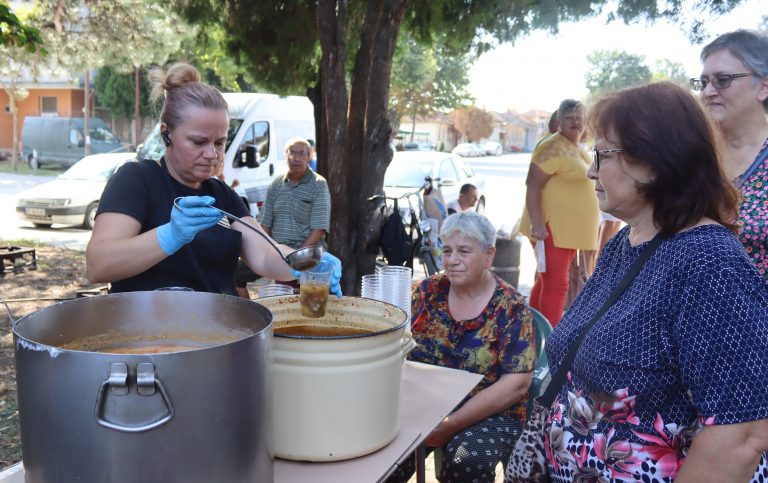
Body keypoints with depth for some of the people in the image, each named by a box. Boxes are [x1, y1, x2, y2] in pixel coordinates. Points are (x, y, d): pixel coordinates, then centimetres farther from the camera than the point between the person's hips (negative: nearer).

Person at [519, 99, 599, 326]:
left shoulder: (579, 149, 17)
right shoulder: (553, 147, -12)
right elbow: (533, 184, -18)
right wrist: (537, 224, -26)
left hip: (569, 228, 9)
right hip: (552, 228, -9)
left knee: (545, 281, 14)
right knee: (555, 285, -9)